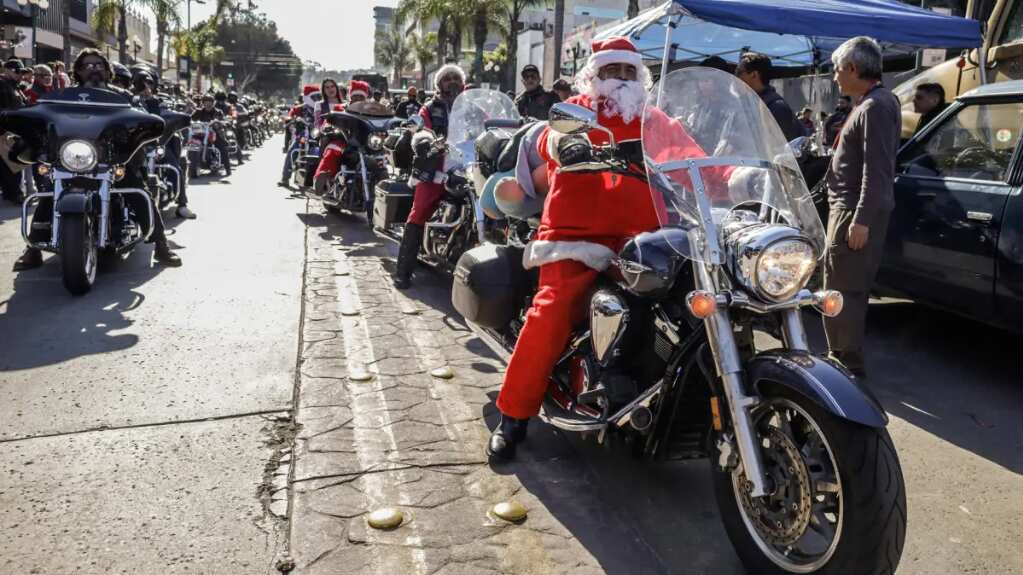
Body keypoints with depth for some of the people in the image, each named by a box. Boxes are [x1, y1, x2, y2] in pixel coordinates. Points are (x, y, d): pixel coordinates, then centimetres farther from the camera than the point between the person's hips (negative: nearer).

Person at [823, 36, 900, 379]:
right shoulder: (874, 102, 18)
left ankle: (848, 363, -1)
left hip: (857, 212, -11)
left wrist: (861, 219, -25)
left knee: (843, 290, -7)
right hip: (854, 208, 11)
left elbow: (876, 170, -22)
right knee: (849, 288, 16)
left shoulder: (876, 106, -15)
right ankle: (844, 356, 26)